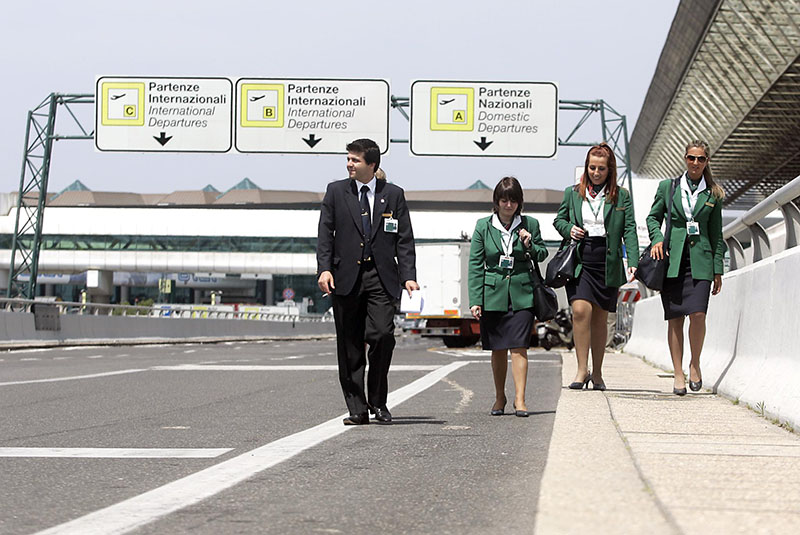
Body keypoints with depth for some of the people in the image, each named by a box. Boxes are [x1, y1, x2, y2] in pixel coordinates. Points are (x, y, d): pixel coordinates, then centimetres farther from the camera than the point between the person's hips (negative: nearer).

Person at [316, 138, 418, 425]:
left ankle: (377, 401, 4)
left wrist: (409, 276, -5)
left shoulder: (393, 194, 8)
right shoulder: (336, 191, 8)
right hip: (346, 277, 1)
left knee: (382, 334, -15)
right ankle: (357, 408, 11)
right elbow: (325, 234, 6)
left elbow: (405, 239, 6)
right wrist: (324, 269, -8)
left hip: (381, 277, -1)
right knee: (350, 346, 2)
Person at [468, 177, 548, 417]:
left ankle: (519, 400, -8)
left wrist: (530, 245, -8)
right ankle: (500, 398, 21)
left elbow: (543, 254, 15)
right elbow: (475, 264, 3)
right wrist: (475, 300, -3)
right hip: (493, 294, 1)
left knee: (518, 347, -8)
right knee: (498, 349, 8)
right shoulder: (483, 226, 3)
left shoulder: (530, 225, 3)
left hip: (521, 293, -1)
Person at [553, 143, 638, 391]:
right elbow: (559, 219, 20)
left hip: (607, 263, 0)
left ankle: (597, 373, 16)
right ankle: (582, 369, -10)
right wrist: (569, 229, -3)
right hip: (580, 261, 0)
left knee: (600, 318, 5)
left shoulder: (621, 196, 7)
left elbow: (629, 230, 2)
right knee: (581, 311, -16)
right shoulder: (572, 193, 10)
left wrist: (633, 261, -9)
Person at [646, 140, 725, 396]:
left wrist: (718, 269, 8)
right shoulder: (667, 187, 9)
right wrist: (657, 239, -7)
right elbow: (653, 217, 14)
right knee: (675, 318, -2)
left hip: (700, 261, 0)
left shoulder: (712, 194, 10)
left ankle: (695, 364, 7)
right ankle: (678, 374, 5)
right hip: (672, 259, 0)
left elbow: (716, 234, 12)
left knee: (698, 314, -15)